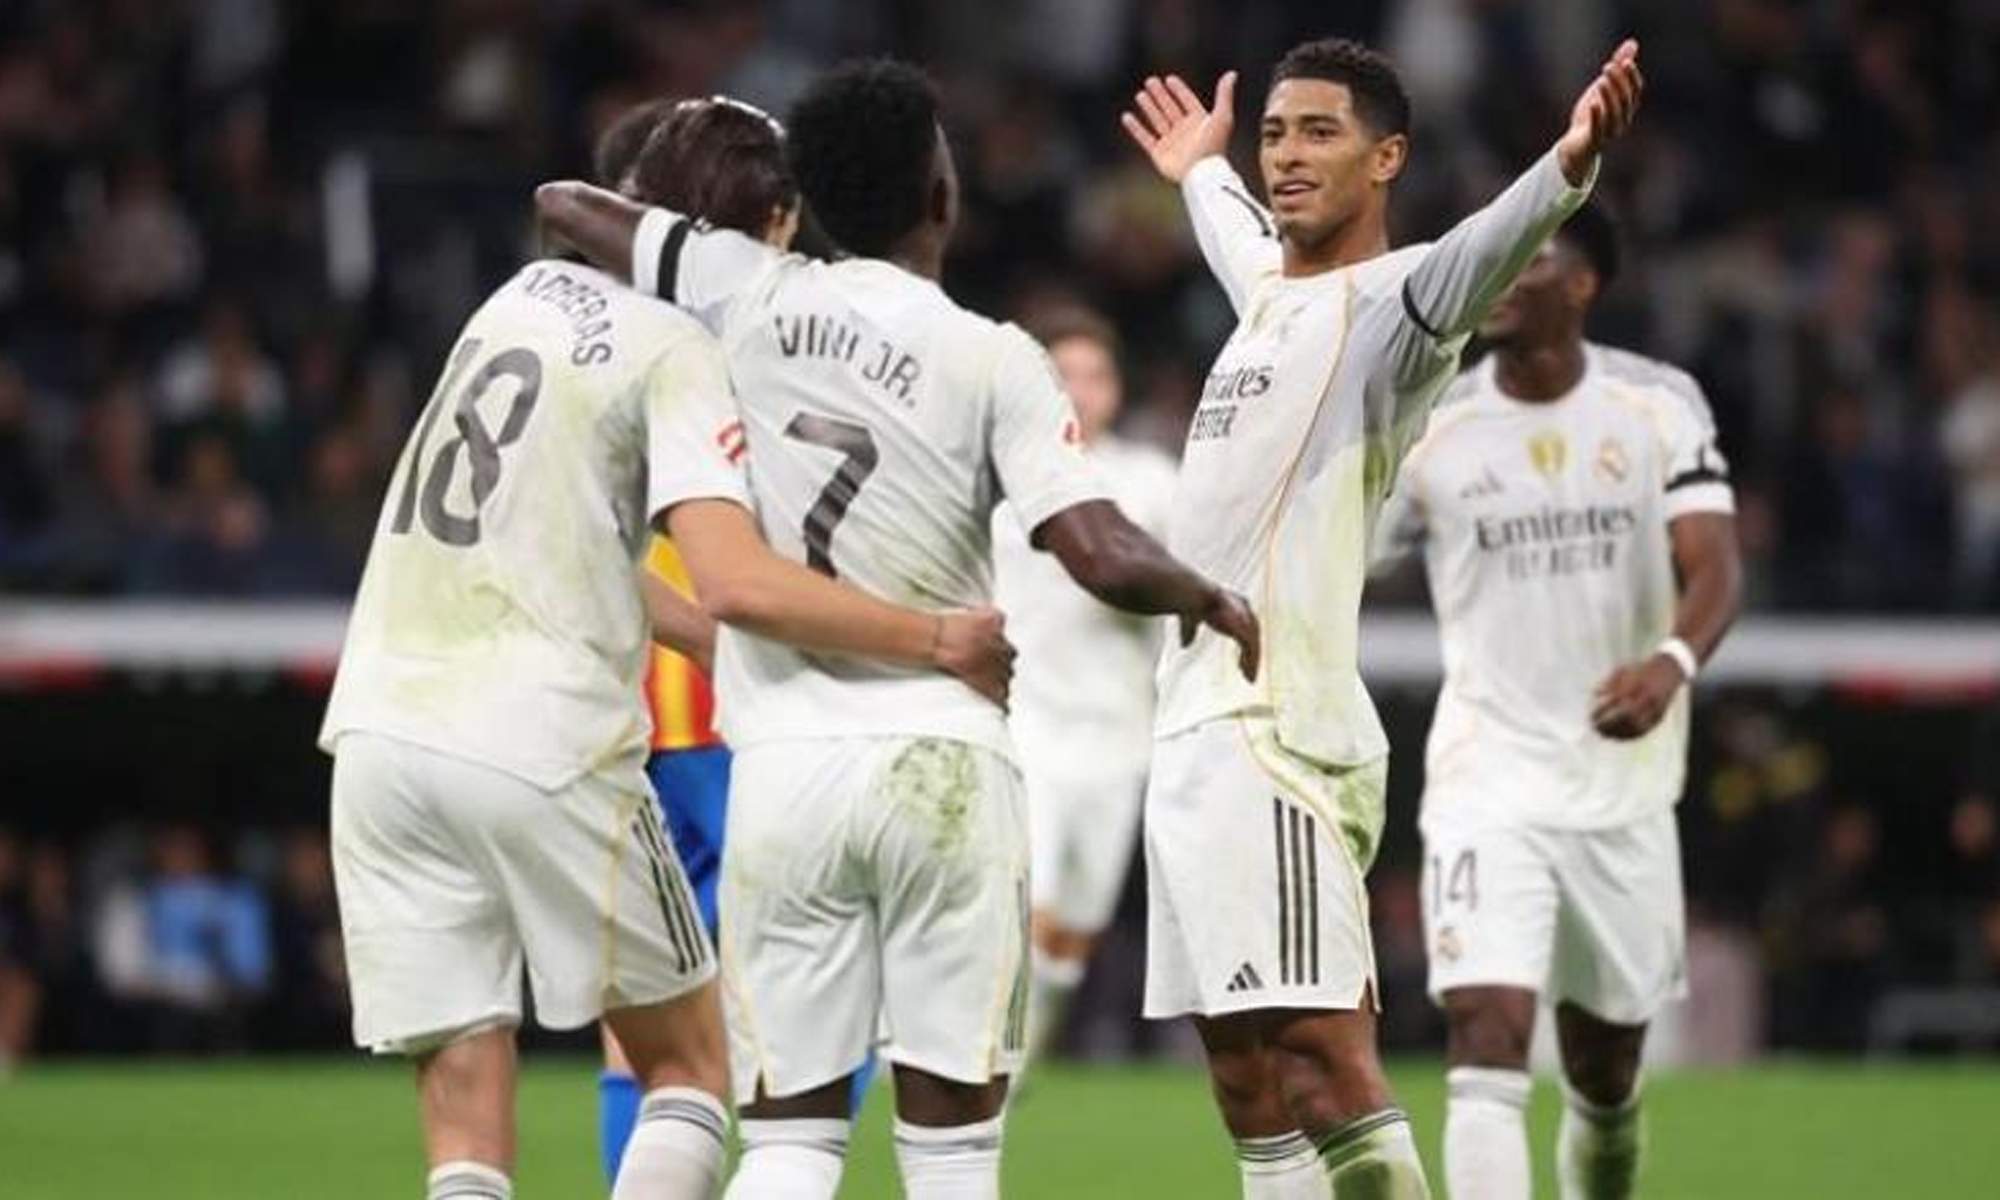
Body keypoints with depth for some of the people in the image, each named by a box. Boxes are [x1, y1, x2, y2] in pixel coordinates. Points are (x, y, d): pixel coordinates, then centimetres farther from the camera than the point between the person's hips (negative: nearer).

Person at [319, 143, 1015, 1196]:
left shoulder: (532, 290, 16)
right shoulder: (674, 354, -6)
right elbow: (736, 582, -19)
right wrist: (939, 643, -9)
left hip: (380, 728, 6)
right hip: (540, 746, -6)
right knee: (686, 1068, 10)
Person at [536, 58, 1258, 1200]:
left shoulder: (751, 296, 3)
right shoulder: (993, 359, -5)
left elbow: (564, 203, 17)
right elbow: (1104, 558, -13)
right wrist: (1210, 599, 6)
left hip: (784, 764, 2)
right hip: (942, 760, -2)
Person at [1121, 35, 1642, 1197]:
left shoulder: (1386, 302, -7)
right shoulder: (1270, 289, 20)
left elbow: (1477, 257, -30)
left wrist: (1567, 171, -50)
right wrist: (1203, 173, 66)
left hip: (1276, 738, -9)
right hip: (1198, 733, 9)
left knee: (1318, 1050, -16)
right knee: (1250, 1084, 7)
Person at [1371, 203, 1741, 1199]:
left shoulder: (1660, 405, -1)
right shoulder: (1430, 426, -3)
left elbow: (1714, 569, -11)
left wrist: (1673, 662, -32)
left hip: (1625, 786, 2)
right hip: (1487, 783, -2)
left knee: (1606, 1069, 14)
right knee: (1488, 1042, -19)